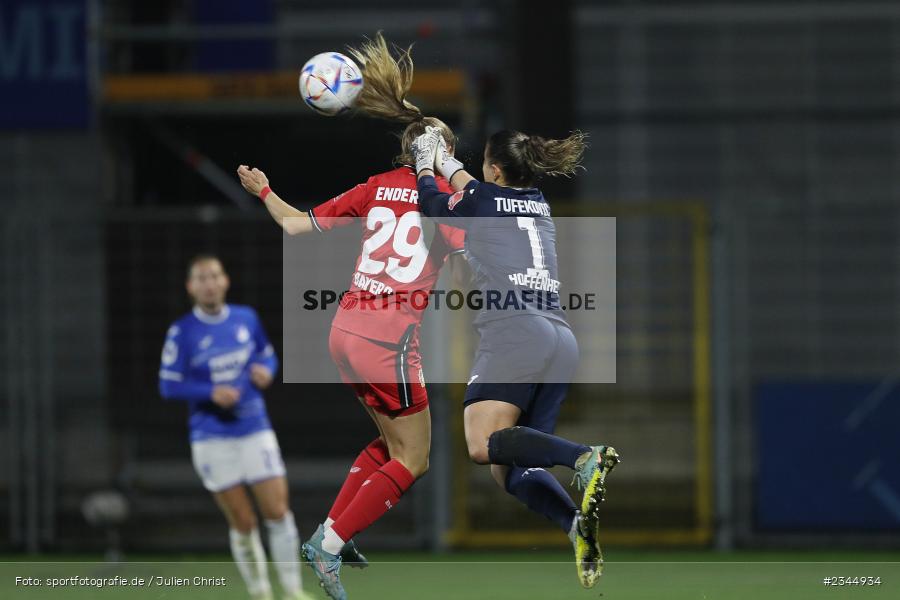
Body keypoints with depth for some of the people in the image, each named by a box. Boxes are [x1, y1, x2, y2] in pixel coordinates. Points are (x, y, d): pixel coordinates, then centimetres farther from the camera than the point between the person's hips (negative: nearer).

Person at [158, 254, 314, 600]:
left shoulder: (247, 319, 4)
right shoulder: (182, 332, -6)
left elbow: (267, 354, 19)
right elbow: (168, 385, -7)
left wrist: (266, 370, -4)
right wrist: (211, 393, -20)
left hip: (256, 432, 2)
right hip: (212, 439, -2)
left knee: (278, 513, -5)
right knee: (243, 524, 1)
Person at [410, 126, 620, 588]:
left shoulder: (480, 200, 7)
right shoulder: (539, 205, 24)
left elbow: (432, 203, 28)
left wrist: (425, 166, 46)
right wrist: (445, 161, 58)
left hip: (513, 330, -7)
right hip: (561, 340, 7)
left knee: (483, 445, -19)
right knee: (511, 466, 3)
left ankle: (584, 458, -41)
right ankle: (577, 523, -25)